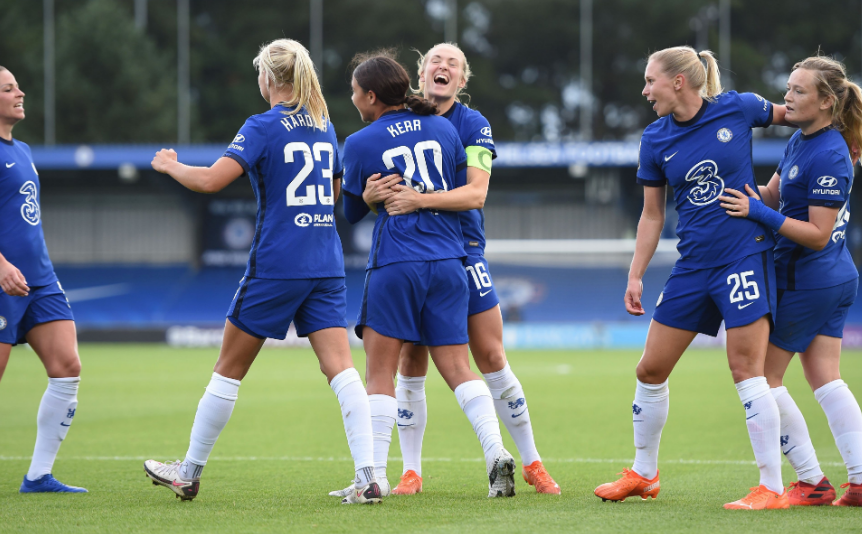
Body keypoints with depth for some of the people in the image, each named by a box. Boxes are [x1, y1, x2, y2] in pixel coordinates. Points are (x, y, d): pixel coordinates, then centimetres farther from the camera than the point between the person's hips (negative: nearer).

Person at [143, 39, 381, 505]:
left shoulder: (262, 127, -9)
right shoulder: (324, 126, 11)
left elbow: (211, 180, -18)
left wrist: (171, 166, 0)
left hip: (275, 265, -5)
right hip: (326, 266, 5)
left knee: (229, 370, 8)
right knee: (340, 367, -3)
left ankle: (189, 473, 19)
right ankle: (367, 477, -17)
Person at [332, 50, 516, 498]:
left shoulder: (360, 144, -2)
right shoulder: (442, 127, 9)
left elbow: (352, 212, 10)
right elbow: (463, 190, 17)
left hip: (394, 264, -4)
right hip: (448, 261, 4)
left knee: (380, 372, 1)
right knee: (457, 367, 6)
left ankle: (375, 474, -4)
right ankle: (496, 452, -10)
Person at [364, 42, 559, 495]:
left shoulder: (473, 125, -3)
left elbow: (476, 192, -16)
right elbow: (369, 195, 3)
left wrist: (419, 200, -28)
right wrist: (372, 194, -21)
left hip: (463, 251, -1)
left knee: (492, 358, -1)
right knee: (411, 362, 0)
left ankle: (531, 463, 9)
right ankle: (411, 471, 9)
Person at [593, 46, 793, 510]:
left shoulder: (737, 108, -7)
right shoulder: (656, 140, 2)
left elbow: (785, 115, 15)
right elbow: (652, 215, 11)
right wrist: (635, 276, 8)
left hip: (744, 257, -5)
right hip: (692, 265, 5)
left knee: (746, 370, -11)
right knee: (650, 369, 6)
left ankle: (772, 488, -5)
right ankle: (643, 474, 25)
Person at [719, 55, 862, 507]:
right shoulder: (800, 142, 8)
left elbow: (818, 234, -22)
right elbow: (773, 195, 20)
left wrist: (759, 213, -25)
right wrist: (738, 193, 6)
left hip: (805, 280, -9)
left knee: (763, 374, 0)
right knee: (824, 378, 9)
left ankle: (811, 481, 2)